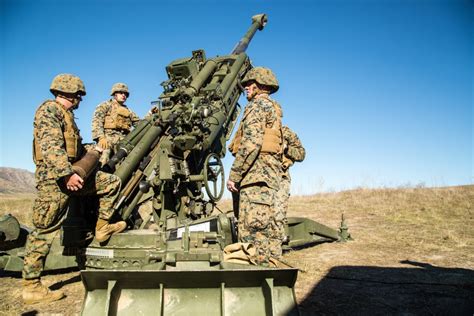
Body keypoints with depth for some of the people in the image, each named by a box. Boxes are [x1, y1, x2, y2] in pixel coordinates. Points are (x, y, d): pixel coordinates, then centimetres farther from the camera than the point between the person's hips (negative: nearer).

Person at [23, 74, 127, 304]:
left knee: (112, 182, 13)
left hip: (70, 174, 9)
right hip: (54, 177, -9)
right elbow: (50, 146, -22)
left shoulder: (65, 115, 21)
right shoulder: (50, 109, -9)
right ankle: (31, 286, 4)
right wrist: (67, 174, -29)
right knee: (44, 230, -5)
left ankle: (102, 227, 20)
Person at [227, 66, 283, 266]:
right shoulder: (272, 108, 26)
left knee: (252, 229, -11)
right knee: (267, 229, 11)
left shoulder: (258, 104, -4)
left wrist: (233, 175, -14)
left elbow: (250, 143, -17)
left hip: (256, 174, -10)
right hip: (269, 174, 10)